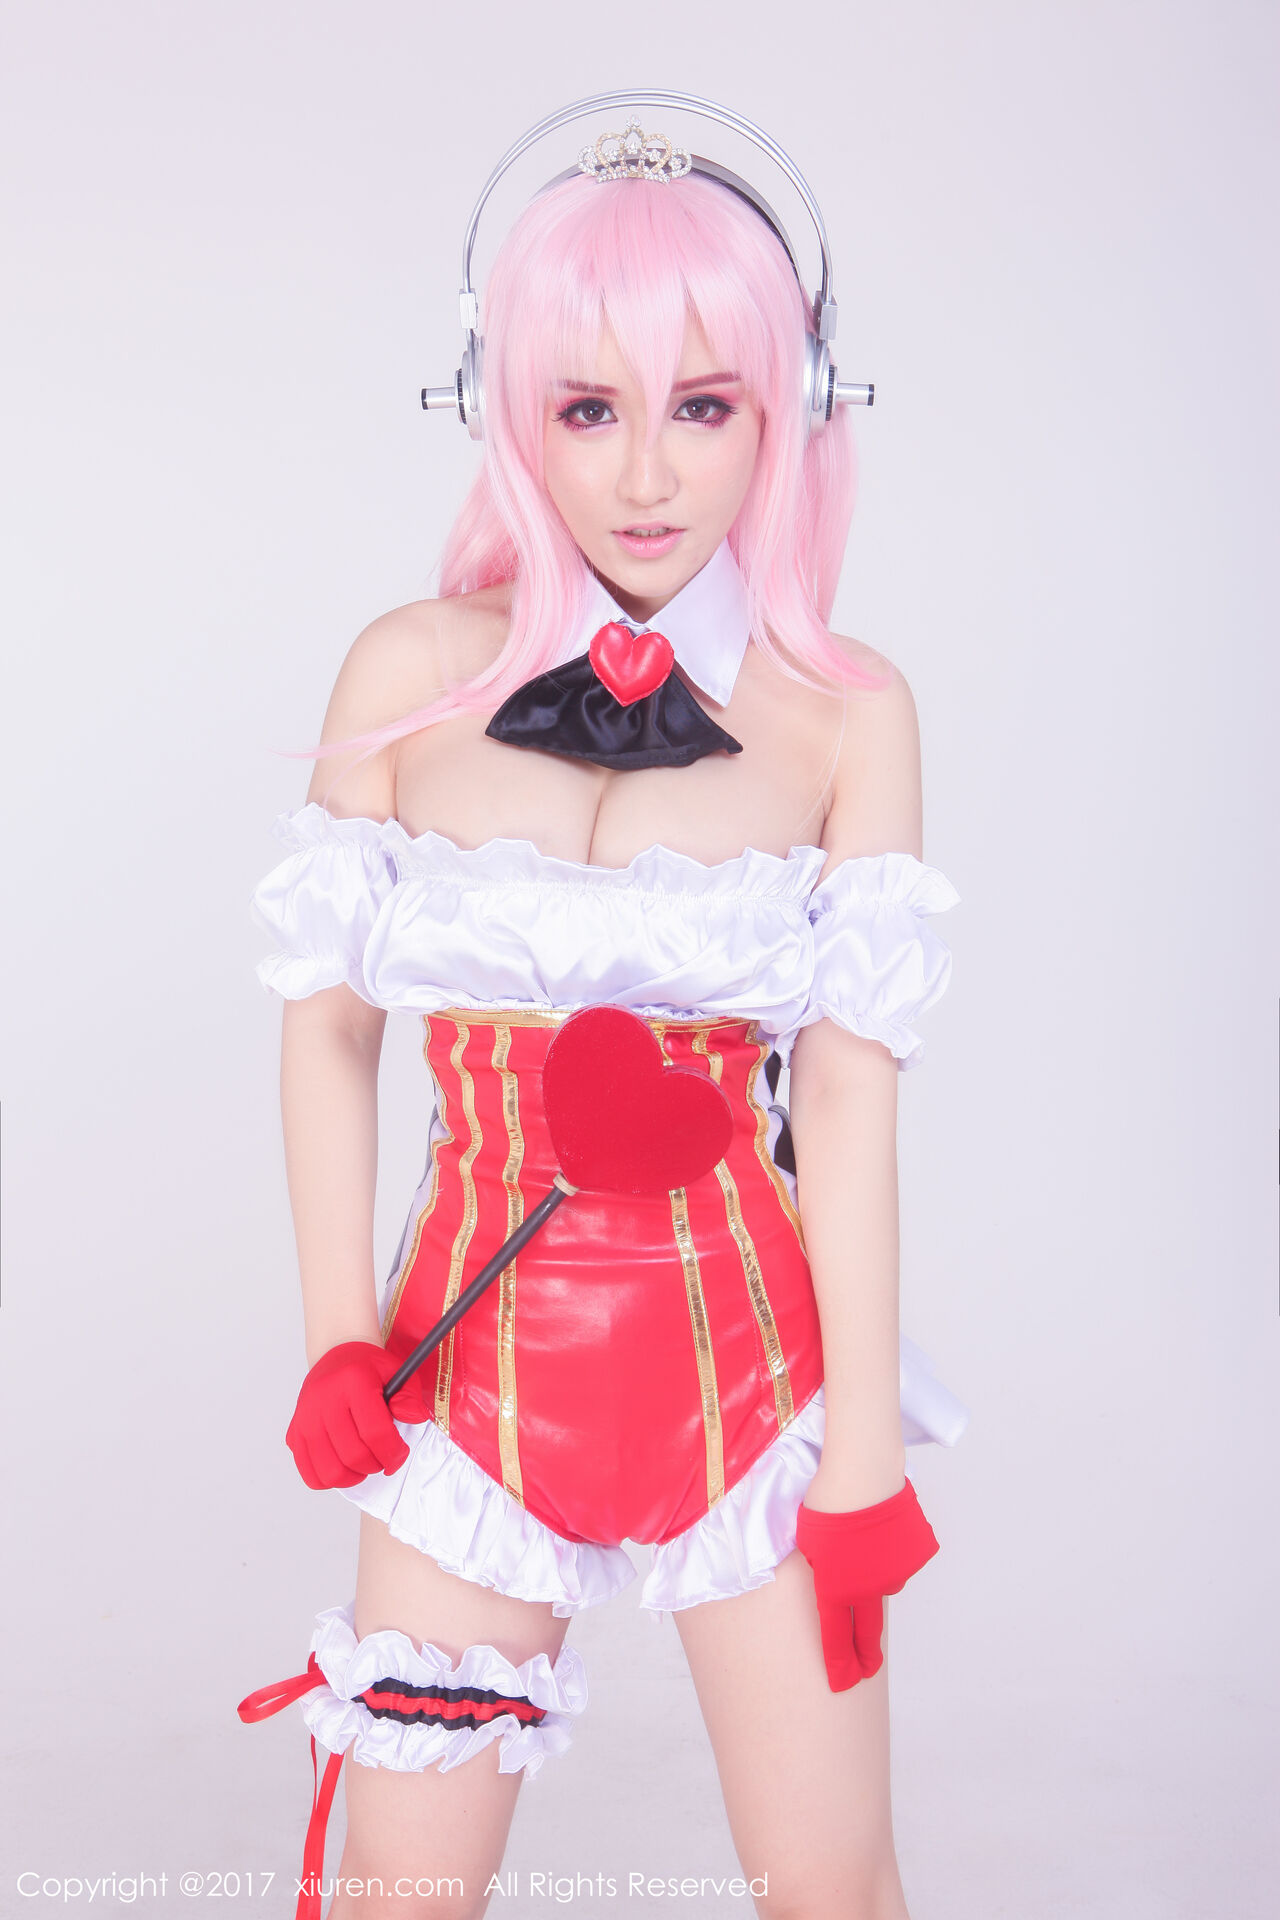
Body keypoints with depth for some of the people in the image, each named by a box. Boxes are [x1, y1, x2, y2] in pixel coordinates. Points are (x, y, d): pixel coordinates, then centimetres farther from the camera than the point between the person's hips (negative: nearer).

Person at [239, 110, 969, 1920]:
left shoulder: (846, 711, -4)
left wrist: (864, 1456, -5)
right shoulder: (412, 672, -2)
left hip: (746, 1346, 0)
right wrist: (337, 1338, -2)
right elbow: (329, 1025, 3)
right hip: (481, 1347, 1)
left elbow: (848, 1094, -6)